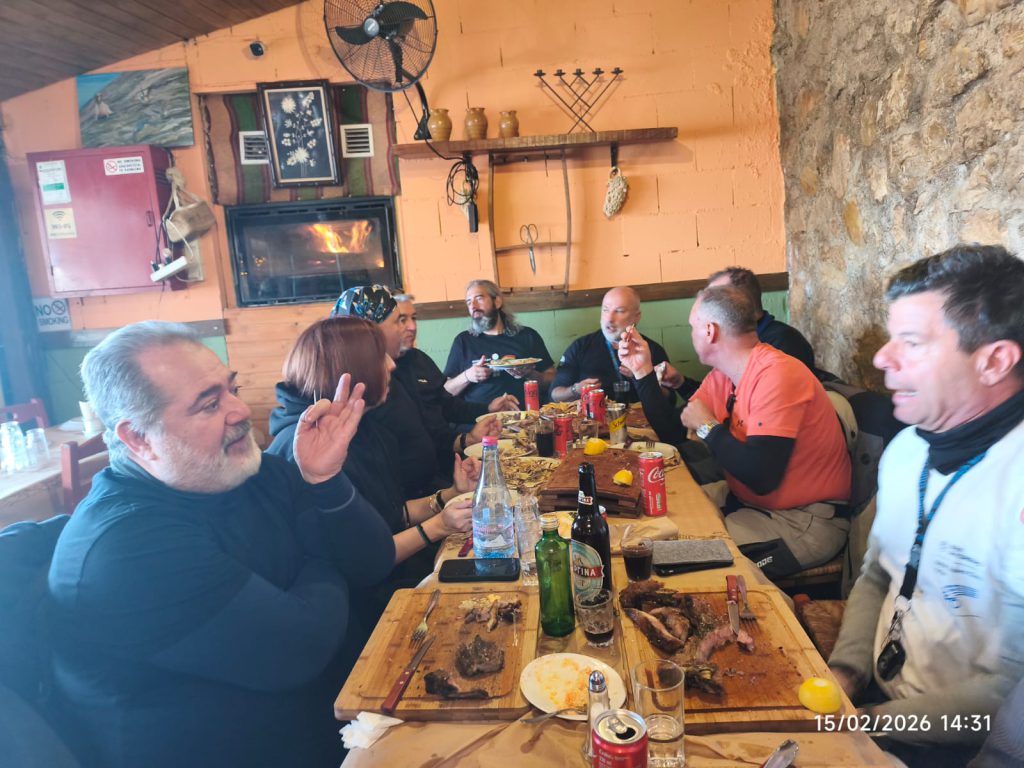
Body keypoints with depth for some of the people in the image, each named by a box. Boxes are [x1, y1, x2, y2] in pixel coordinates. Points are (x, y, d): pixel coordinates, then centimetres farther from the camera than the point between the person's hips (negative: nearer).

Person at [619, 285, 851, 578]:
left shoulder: (776, 375, -25)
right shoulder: (721, 377, 3)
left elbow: (760, 477, -32)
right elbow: (673, 435, 7)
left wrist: (707, 426, -17)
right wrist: (643, 372, 2)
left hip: (806, 520, -8)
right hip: (747, 500, 8)